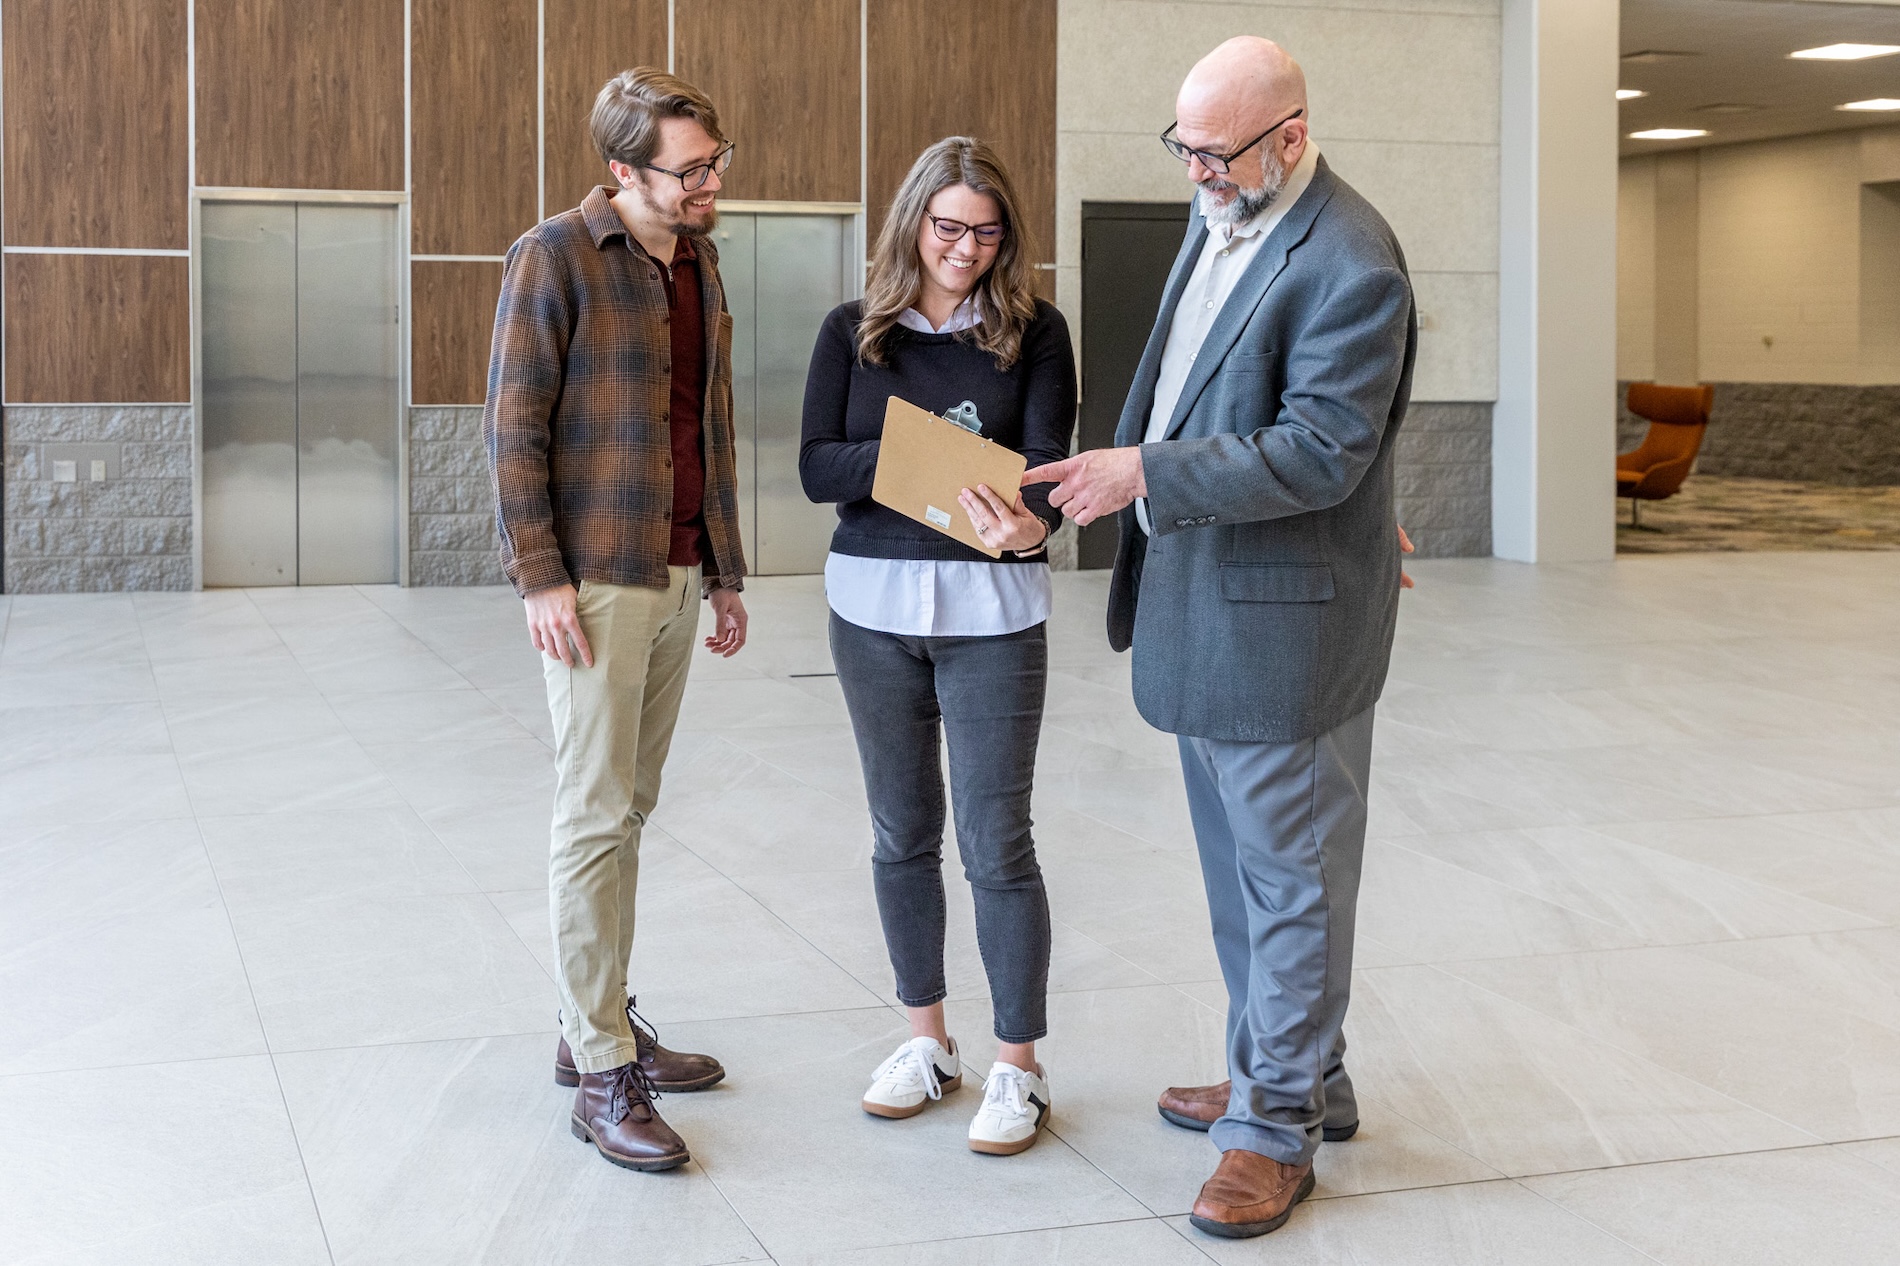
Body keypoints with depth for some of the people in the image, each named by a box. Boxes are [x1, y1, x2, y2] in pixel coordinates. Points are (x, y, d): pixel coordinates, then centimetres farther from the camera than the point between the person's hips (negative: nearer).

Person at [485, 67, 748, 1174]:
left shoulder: (701, 263, 13)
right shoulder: (556, 258, -9)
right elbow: (514, 426, -10)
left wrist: (725, 572, 18)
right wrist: (540, 576, -16)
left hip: (680, 575, 7)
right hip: (596, 580, -7)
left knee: (630, 810, 12)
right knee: (598, 817, -5)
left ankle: (598, 1025, 23)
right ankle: (602, 1073, 1)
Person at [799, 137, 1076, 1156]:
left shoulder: (1034, 333, 0)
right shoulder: (854, 333, 4)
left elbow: (1046, 461, -11)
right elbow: (817, 468, -4)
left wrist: (1025, 523, -34)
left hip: (992, 611, -2)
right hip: (874, 606, 3)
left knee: (995, 841, -2)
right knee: (901, 833, 12)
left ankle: (1018, 1069, 10)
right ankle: (927, 1042, 28)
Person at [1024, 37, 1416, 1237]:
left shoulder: (1349, 266, -21)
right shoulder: (1219, 215, 8)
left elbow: (1319, 454, -24)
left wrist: (1148, 473, -25)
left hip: (1281, 618, -10)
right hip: (1199, 600, 10)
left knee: (1289, 876, 3)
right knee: (1239, 865, 20)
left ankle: (1280, 1127, 14)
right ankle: (1293, 1076, 35)